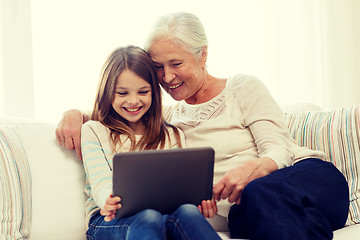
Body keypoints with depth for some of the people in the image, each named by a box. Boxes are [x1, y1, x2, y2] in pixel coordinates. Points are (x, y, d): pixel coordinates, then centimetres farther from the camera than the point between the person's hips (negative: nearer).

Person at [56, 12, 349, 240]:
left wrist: (251, 169, -27)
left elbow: (279, 149, -4)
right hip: (243, 205, 2)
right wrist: (75, 113, 7)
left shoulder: (244, 88, 7)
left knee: (260, 192, -40)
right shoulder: (169, 117, 21)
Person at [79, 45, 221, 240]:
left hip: (163, 212, 2)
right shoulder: (94, 131, 12)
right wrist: (112, 202, -29)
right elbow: (101, 182, -2)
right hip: (110, 220, -2)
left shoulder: (173, 135, 21)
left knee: (187, 212, -35)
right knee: (148, 219, -39)